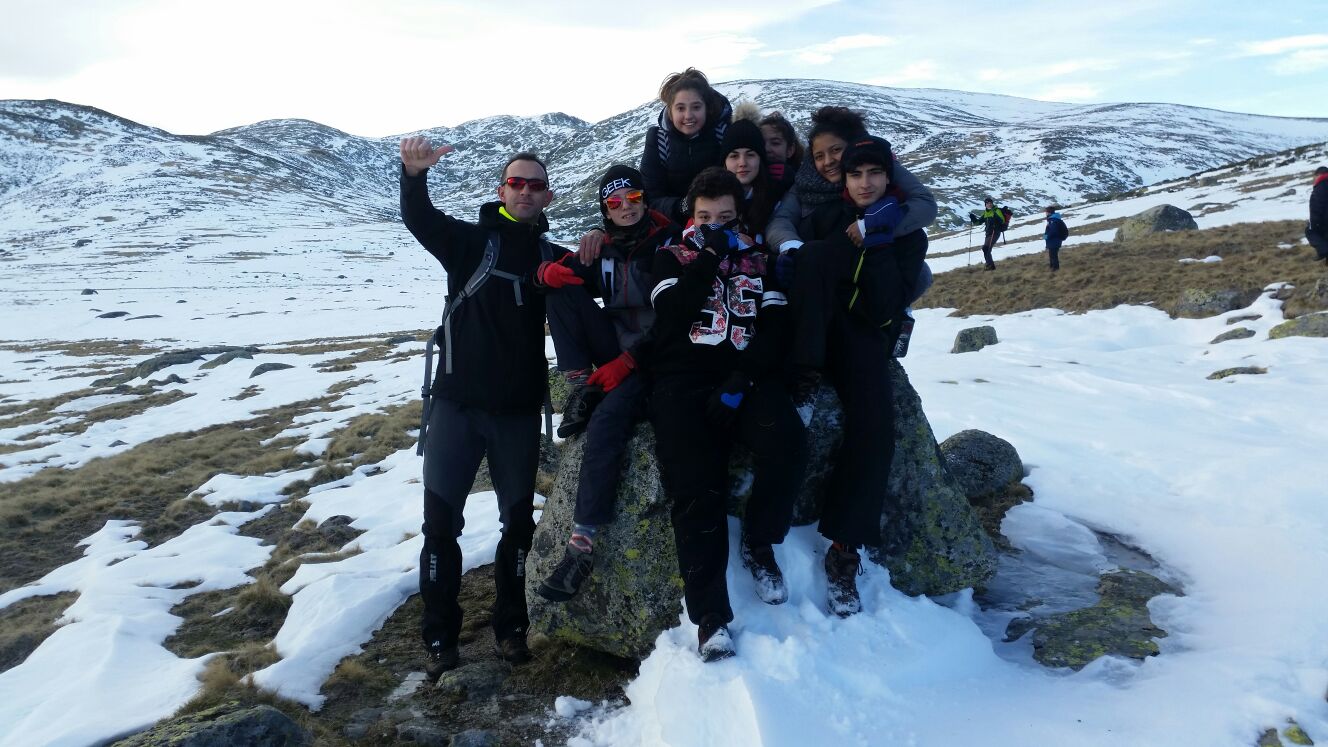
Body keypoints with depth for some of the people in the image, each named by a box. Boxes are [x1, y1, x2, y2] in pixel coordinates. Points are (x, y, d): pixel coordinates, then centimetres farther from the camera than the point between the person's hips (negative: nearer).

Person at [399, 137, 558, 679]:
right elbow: (419, 219, -17)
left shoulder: (552, 257, 8)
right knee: (440, 518, -1)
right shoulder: (472, 241, -1)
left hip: (520, 411, 3)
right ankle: (440, 635, 14)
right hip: (457, 404, -2)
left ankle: (510, 626, 27)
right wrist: (414, 174, -38)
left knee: (519, 520, 10)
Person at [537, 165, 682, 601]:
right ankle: (582, 388, -16)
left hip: (655, 354, -6)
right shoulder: (604, 248, 12)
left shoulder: (669, 242, -6)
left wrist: (628, 360, -20)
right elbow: (572, 286, 12)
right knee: (562, 289, -10)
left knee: (606, 422, -31)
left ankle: (583, 544, -29)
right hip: (614, 347, 7)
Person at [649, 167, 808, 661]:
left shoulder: (759, 260, 21)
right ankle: (710, 615, -17)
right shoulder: (671, 258, 20)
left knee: (787, 446, -29)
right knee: (696, 486, -22)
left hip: (747, 376, 1)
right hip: (684, 379, -1)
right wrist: (709, 258, -4)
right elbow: (672, 314, -2)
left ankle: (759, 543, -3)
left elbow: (775, 328, 5)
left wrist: (742, 379, -10)